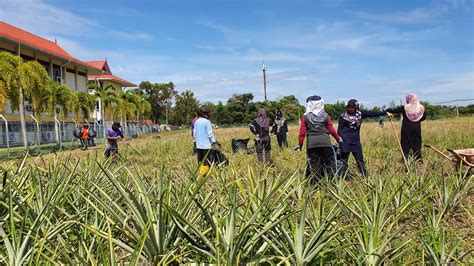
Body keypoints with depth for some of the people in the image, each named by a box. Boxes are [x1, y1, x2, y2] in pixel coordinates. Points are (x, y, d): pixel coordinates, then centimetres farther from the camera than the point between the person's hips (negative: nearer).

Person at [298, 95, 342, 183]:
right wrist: (338, 138, 23)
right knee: (330, 163, 10)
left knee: (314, 165, 6)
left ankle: (315, 184, 10)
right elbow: (331, 130, 7)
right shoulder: (326, 116, 5)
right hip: (325, 142, 0)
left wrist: (300, 144, 10)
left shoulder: (305, 117, 4)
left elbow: (302, 132, 1)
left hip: (311, 143, 0)